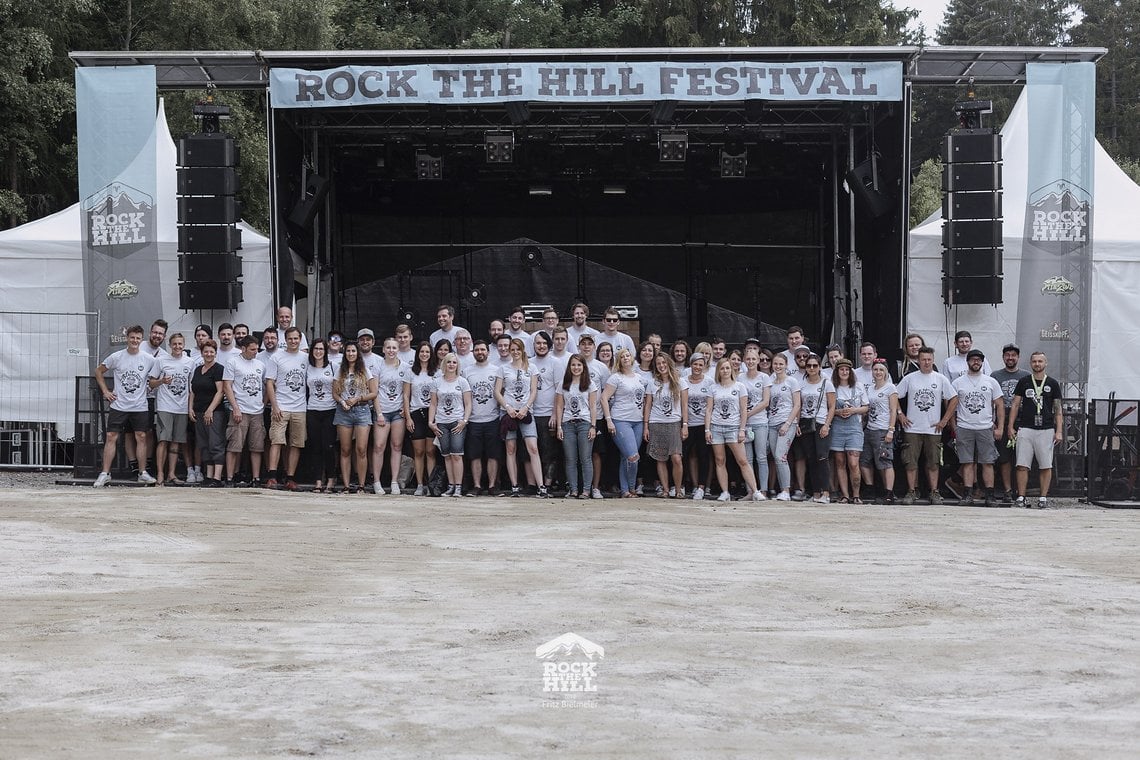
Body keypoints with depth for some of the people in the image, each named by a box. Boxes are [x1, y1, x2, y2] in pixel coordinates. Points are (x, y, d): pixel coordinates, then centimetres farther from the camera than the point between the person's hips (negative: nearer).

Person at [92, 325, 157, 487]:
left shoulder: (149, 359, 0)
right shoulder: (116, 357, -2)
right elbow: (99, 371, 10)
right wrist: (105, 391, 4)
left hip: (140, 407, 1)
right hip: (119, 405, -1)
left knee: (141, 437, 3)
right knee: (111, 437, -3)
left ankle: (142, 473, 12)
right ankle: (105, 473, 2)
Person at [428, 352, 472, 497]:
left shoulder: (462, 382, 6)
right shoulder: (438, 382, 12)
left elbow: (468, 404, 3)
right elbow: (433, 404, 13)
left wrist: (464, 421, -9)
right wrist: (430, 422, 3)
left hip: (457, 422, -2)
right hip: (441, 423, 2)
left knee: (456, 454, -12)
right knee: (447, 456, 1)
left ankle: (458, 487, -10)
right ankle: (450, 486, 5)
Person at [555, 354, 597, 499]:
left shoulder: (590, 385, 7)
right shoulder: (563, 385, 12)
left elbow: (593, 407, 3)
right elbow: (559, 406, 11)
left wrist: (593, 426, -5)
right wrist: (559, 426, 3)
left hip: (584, 423, -2)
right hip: (567, 424, 2)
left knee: (585, 458, -5)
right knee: (570, 460, 0)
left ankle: (586, 490, -3)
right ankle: (573, 490, 3)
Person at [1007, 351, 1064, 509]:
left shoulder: (1053, 384, 7)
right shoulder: (1023, 382, 8)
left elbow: (1058, 409, 7)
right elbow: (1015, 405, 9)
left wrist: (1059, 431, 0)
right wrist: (1010, 426, 2)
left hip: (1046, 430, 0)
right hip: (1025, 429, 0)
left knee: (1046, 466, 1)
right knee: (1022, 465, -3)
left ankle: (1043, 497, 8)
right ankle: (1021, 497, 1)